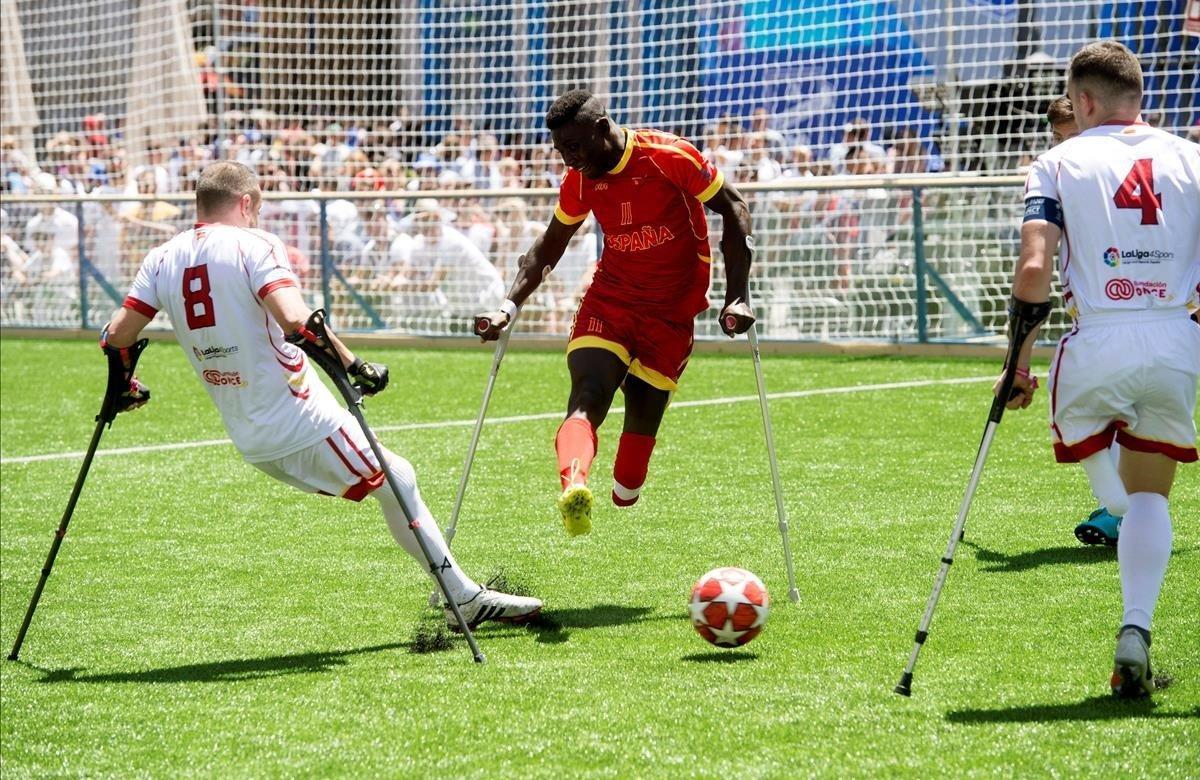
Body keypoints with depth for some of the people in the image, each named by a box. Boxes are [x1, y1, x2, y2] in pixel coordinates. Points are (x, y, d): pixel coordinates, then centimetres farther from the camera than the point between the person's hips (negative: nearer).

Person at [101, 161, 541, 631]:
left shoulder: (162, 259, 8)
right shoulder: (252, 244, -9)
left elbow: (116, 336, 4)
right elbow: (294, 320, -25)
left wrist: (124, 388, 23)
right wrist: (352, 365, -17)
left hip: (249, 440, 7)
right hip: (300, 420, -7)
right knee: (398, 481, 3)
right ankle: (466, 598, 3)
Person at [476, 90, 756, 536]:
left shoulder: (672, 157, -16)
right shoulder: (580, 180, -2)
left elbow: (733, 209, -9)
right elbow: (550, 246, 12)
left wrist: (736, 297, -14)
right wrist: (510, 306, -1)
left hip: (672, 310, -2)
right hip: (608, 299, 2)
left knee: (643, 416, 0)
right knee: (588, 398, -24)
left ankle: (625, 499, 28)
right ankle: (573, 490, -48)